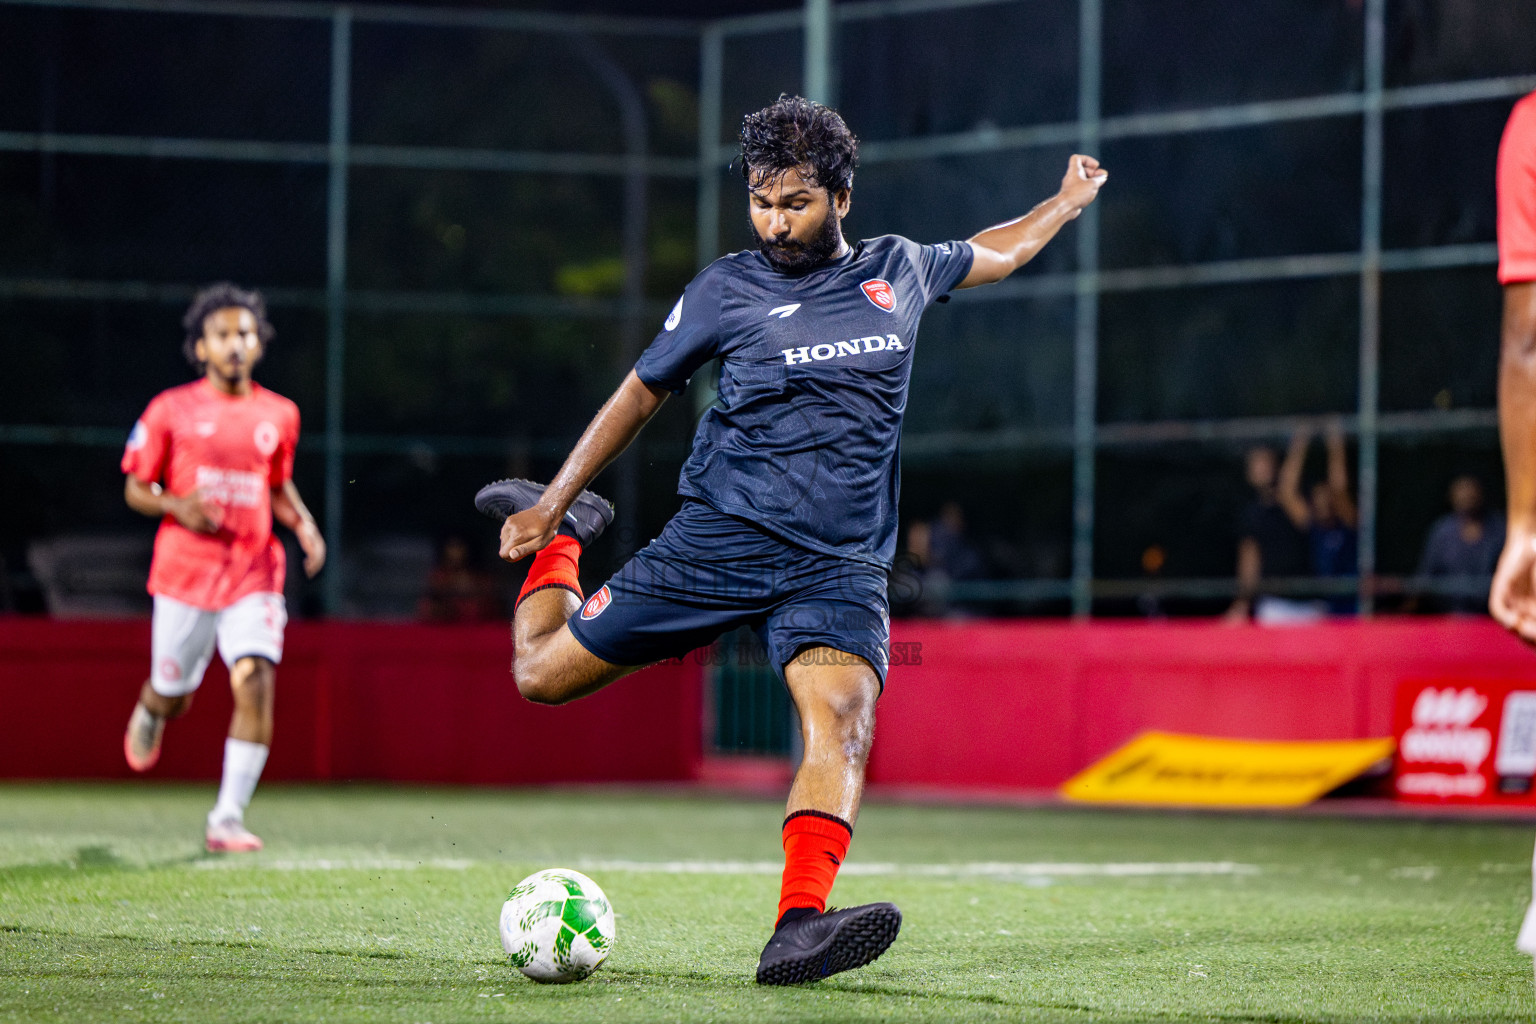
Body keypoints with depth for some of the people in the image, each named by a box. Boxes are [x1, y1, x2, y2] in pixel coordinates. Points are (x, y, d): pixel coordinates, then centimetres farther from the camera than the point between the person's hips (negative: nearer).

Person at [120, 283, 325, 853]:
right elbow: (136, 490, 4)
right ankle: (149, 715, 51)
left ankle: (228, 818, -15)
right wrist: (176, 506, -16)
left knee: (255, 679, -19)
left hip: (254, 575, 1)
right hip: (184, 574, -1)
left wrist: (304, 525, 4)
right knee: (173, 694, 10)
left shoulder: (279, 415, 8)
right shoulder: (171, 411, -1)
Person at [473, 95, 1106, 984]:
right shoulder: (727, 290, 4)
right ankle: (565, 533, 34)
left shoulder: (899, 270, 10)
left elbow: (994, 254, 33)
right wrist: (550, 505, 13)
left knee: (842, 720, -28)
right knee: (543, 671, 1)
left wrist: (1070, 202, 37)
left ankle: (799, 929, -42)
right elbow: (641, 395, 13)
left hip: (839, 567, 0)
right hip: (719, 538, 0)